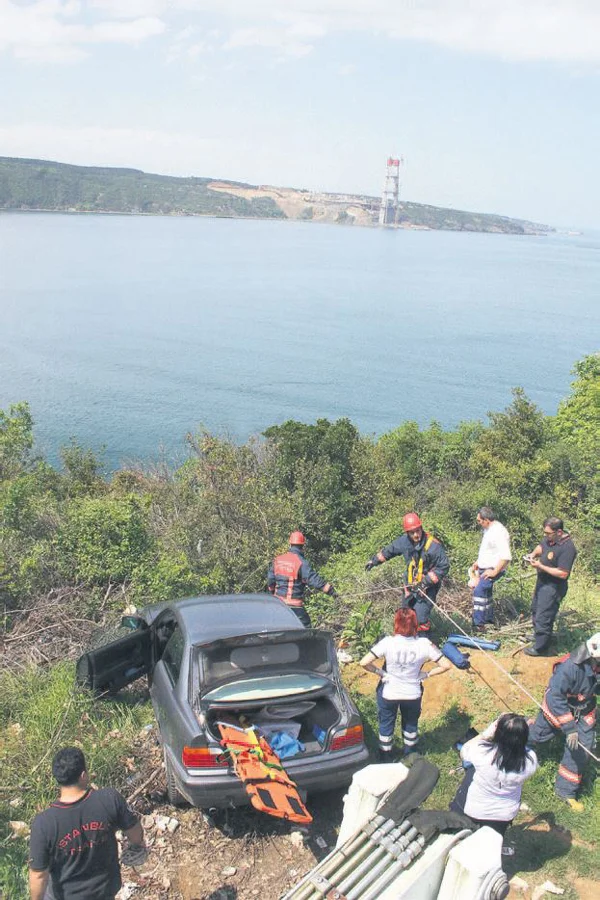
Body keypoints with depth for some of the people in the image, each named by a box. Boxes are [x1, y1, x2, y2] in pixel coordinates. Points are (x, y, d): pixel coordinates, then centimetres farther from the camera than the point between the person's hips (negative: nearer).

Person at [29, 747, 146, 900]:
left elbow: (39, 875, -21)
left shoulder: (44, 823, -33)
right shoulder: (110, 799, -30)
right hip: (106, 886, 1)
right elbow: (135, 833, -13)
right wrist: (137, 845, 11)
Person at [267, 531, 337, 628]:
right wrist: (330, 590, -17)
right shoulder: (302, 563, -15)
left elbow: (270, 580, 12)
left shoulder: (277, 560, 4)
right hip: (294, 605, -6)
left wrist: (272, 592, 29)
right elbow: (314, 579, -20)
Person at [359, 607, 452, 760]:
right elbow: (446, 665, -15)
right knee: (411, 724, 30)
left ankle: (385, 757, 43)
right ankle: (410, 754, 51)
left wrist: (380, 672, -13)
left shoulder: (387, 642, -25)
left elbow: (364, 662, -28)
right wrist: (426, 674, -6)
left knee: (386, 725, 25)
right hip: (413, 694, 2)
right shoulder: (424, 644, -20)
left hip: (388, 694, -1)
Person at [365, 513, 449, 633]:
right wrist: (374, 560, 18)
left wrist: (426, 581, -25)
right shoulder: (404, 541, -9)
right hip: (411, 585, 6)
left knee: (420, 618, -16)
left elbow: (444, 566, -21)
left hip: (427, 587, -6)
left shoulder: (433, 545, -26)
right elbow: (389, 550, 10)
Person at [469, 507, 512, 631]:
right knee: (486, 592, 20)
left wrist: (495, 572, -25)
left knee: (479, 591, -17)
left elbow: (506, 556, -29)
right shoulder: (488, 529, 8)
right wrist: (478, 562, 17)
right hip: (484, 568, 10)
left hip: (492, 569, -10)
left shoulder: (499, 532, -24)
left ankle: (478, 624, -13)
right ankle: (489, 619, 36)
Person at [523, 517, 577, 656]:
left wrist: (541, 566, -28)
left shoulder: (567, 548, -30)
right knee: (536, 609, 27)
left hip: (553, 587, -9)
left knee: (543, 617, 0)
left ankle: (539, 647, 15)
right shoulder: (550, 538, -5)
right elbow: (541, 546, 16)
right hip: (542, 582, 9)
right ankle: (538, 634, 48)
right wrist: (534, 554, -6)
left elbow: (563, 574, -30)